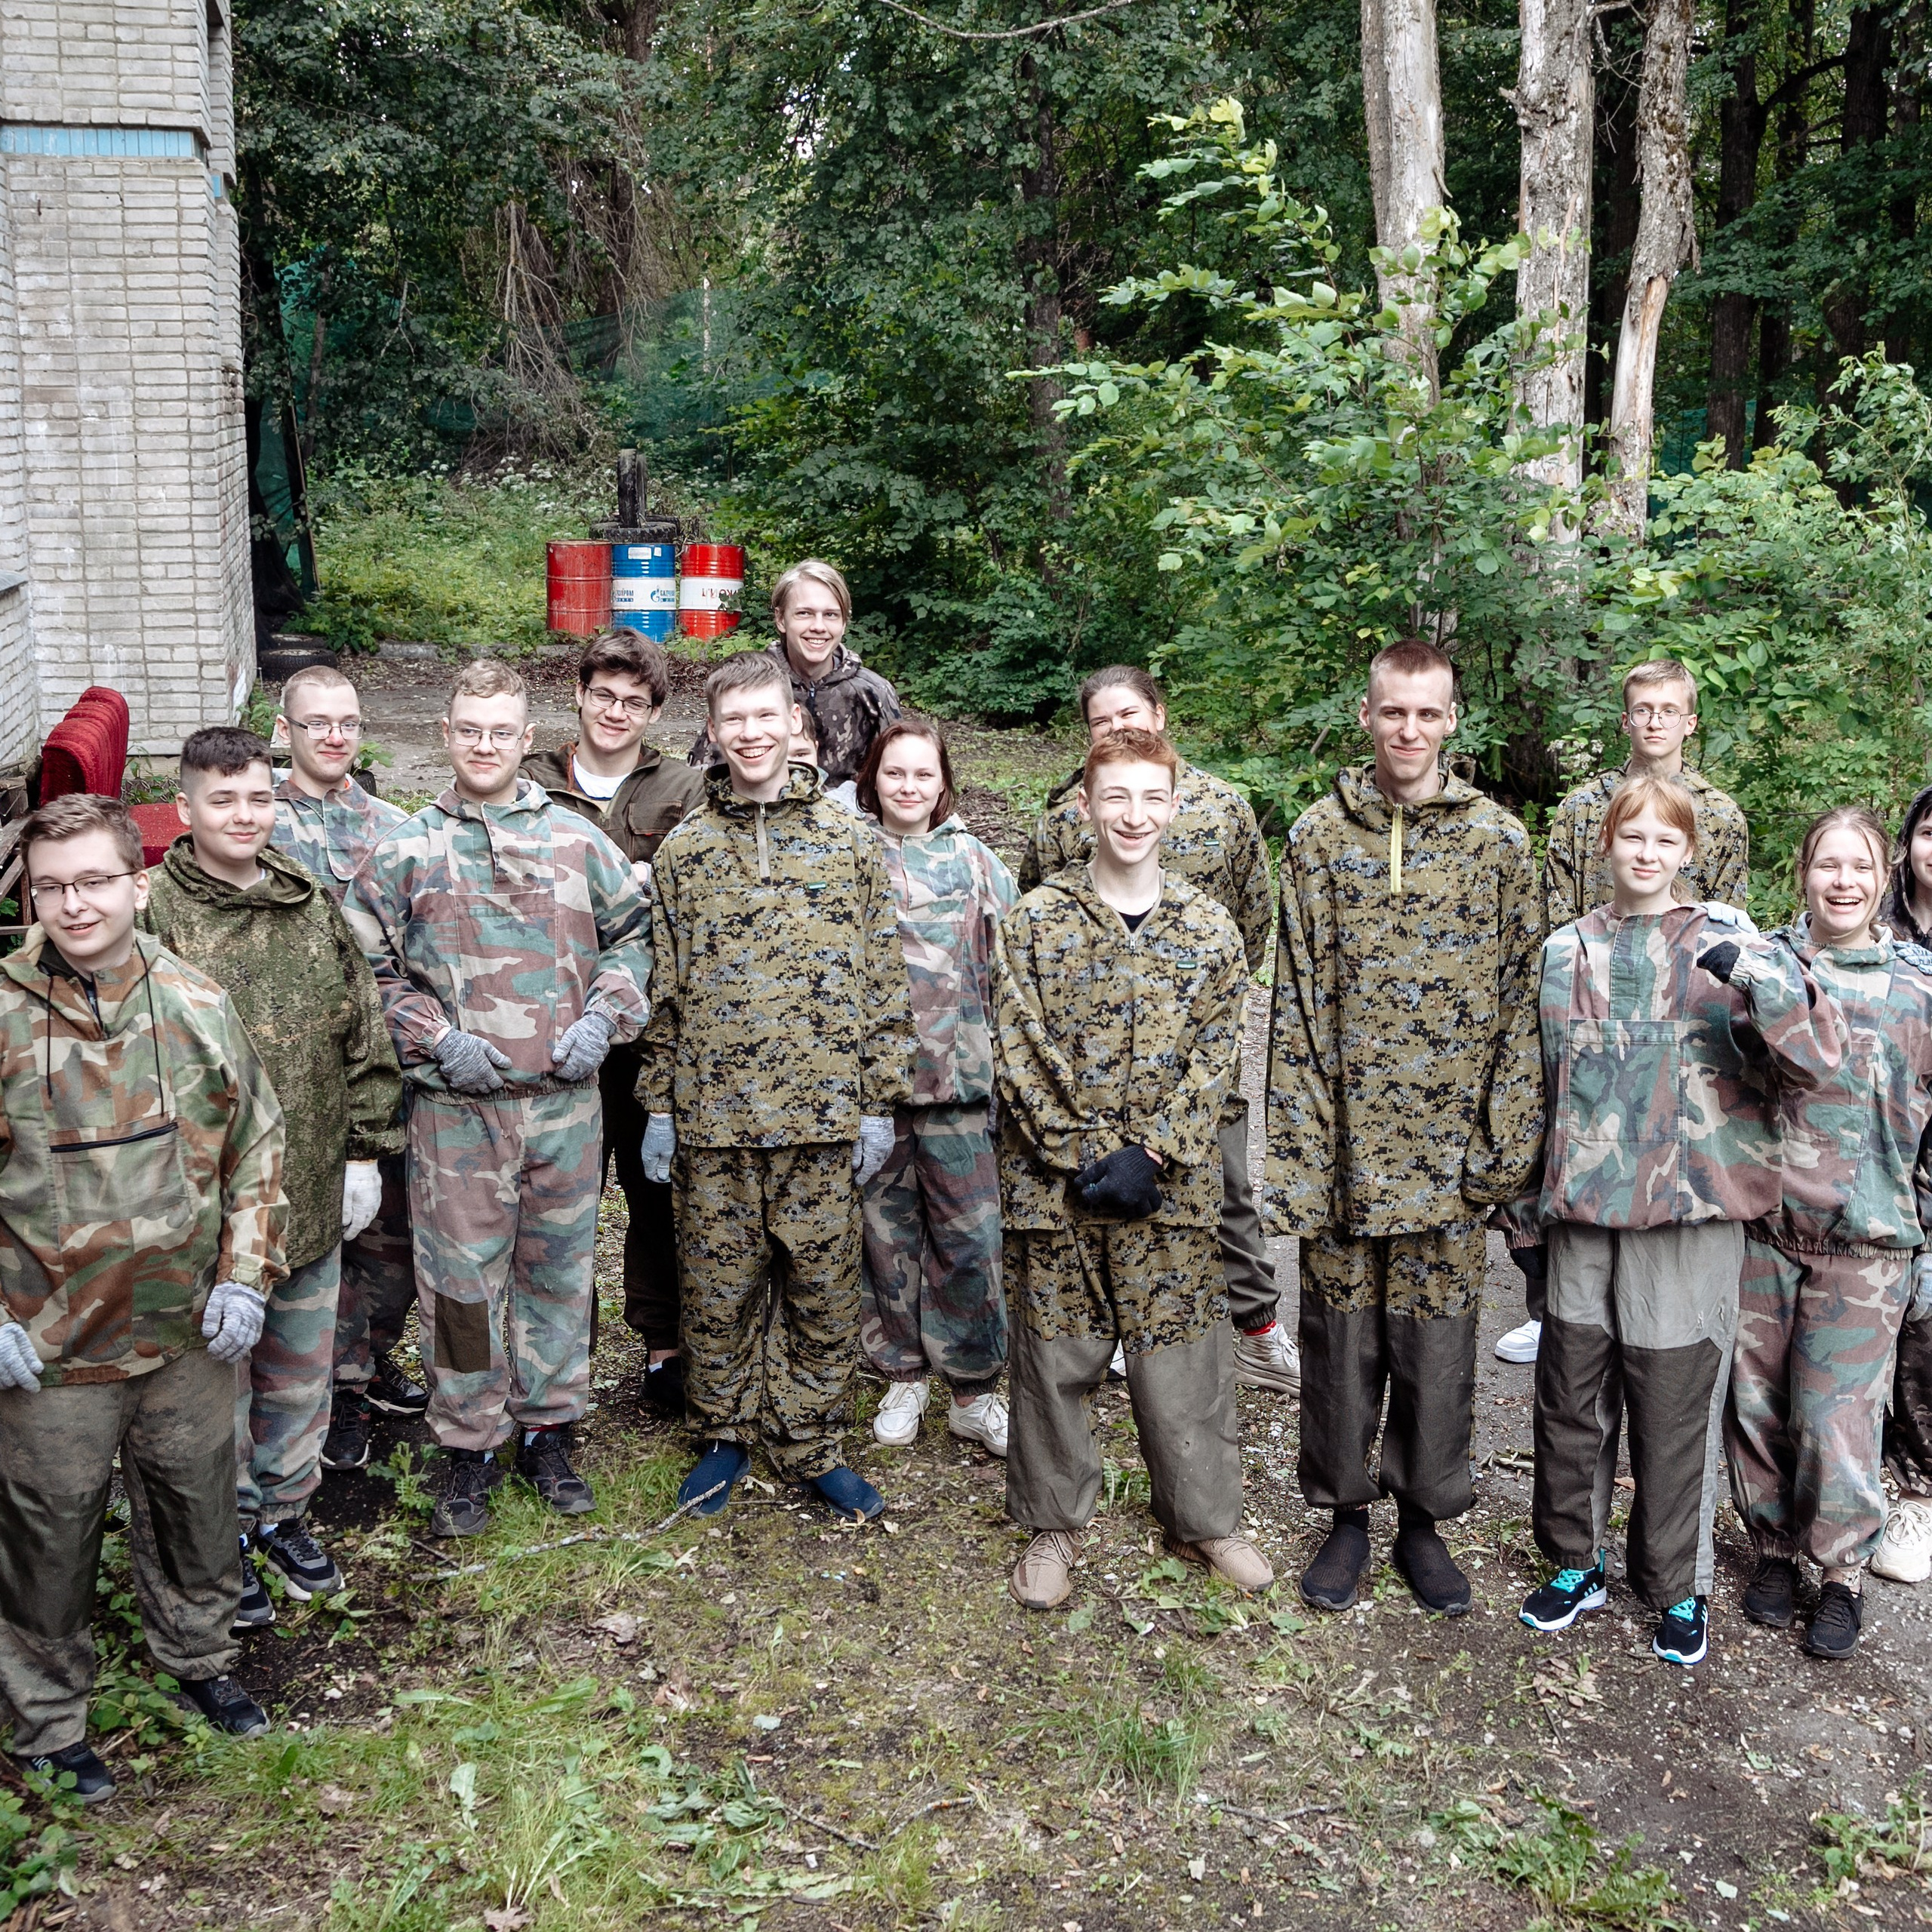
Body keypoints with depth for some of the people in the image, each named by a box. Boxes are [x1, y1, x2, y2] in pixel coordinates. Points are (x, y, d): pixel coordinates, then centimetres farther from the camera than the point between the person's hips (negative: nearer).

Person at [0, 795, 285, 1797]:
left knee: (197, 1506, 20)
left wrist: (244, 1273, -1)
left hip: (190, 1335, 3)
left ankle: (200, 1657, 46)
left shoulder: (198, 1006, -4)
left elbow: (257, 1144, 6)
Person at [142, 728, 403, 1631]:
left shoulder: (313, 908, 5)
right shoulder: (153, 918, -12)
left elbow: (365, 1036, 10)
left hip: (313, 1195, 5)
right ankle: (226, 1537, 29)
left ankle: (283, 1511, 39)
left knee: (301, 1373, 18)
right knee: (217, 1377, 10)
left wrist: (364, 1150, 7)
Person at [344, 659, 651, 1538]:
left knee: (558, 1266, 11)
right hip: (455, 1105, -1)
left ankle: (547, 1428, 27)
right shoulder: (405, 850, 2)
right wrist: (435, 1040, -9)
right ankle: (469, 1447, 19)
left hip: (566, 1099, 1)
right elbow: (369, 969, 4)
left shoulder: (576, 839, 6)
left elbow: (630, 936, 12)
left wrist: (602, 1020, -3)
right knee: (460, 1277, 4)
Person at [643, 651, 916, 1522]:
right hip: (713, 1116, 1)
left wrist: (880, 1103, -2)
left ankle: (810, 1445, 23)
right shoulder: (684, 849, 6)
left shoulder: (850, 840, 3)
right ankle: (724, 1436, 27)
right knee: (719, 1287, 9)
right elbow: (664, 988, 8)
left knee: (823, 1288, 7)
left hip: (824, 1114, 0)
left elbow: (884, 979, 3)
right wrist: (658, 1106, 4)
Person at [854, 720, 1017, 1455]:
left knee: (971, 1237, 0)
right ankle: (903, 1379, 23)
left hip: (959, 1082, 0)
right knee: (885, 1232, 8)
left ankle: (974, 1393, 12)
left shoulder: (976, 861, 7)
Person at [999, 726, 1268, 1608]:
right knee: (1054, 1357, 8)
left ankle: (1203, 1520, 26)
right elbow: (1022, 1056, -6)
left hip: (1171, 1186, 1)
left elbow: (1215, 1057, -1)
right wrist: (1083, 1158, -13)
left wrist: (1149, 1155, -11)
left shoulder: (1209, 928, 3)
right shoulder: (1036, 921, -2)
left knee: (1182, 1359, 8)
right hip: (1054, 1182, -1)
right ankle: (1052, 1525, 25)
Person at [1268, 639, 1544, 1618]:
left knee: (1438, 1338, 8)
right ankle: (1346, 1510, 27)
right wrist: (1300, 1151, -6)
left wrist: (1507, 1142, -3)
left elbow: (1519, 997, 2)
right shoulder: (1319, 837, 1)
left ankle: (1422, 1516, 27)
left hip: (1448, 1150, 0)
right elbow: (1296, 1004, -1)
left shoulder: (1497, 841, 1)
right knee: (1340, 1335, 9)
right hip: (1345, 1143, 0)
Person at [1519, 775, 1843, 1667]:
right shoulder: (1569, 952, 9)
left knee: (1676, 1403, 4)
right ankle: (1575, 1561, 29)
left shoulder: (1722, 945, -2)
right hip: (1582, 1209, 3)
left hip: (1687, 1212, -3)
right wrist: (1535, 1194, 16)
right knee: (1570, 1397, 10)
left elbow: (1815, 1060, -12)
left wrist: (1766, 979, -29)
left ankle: (1677, 1587, 23)